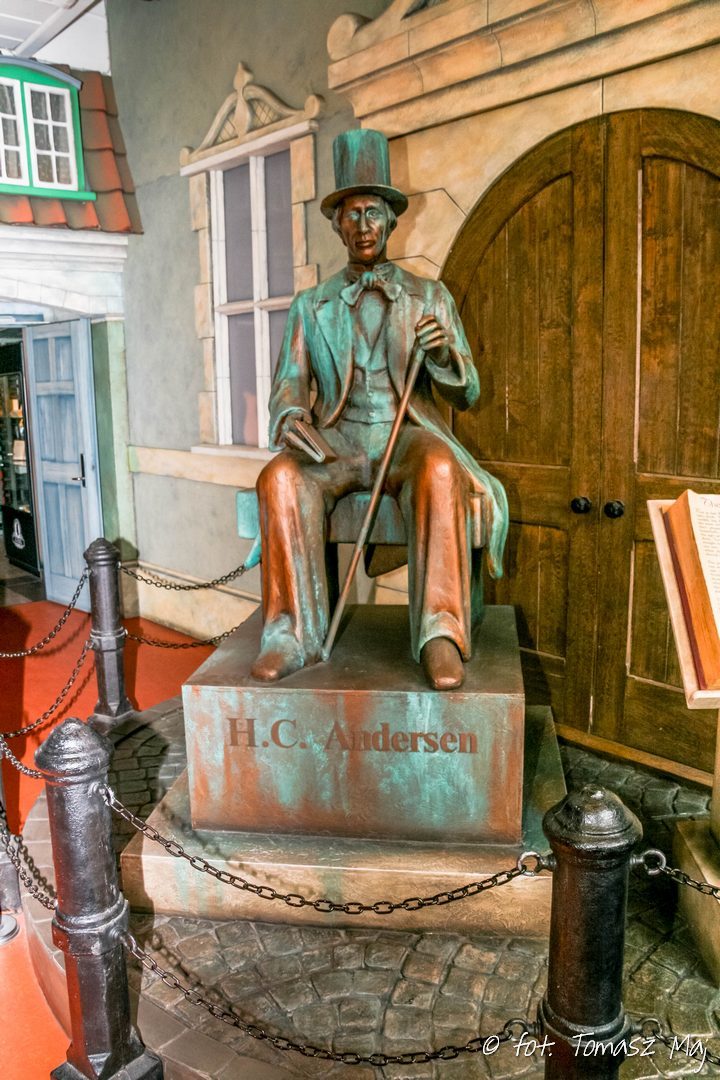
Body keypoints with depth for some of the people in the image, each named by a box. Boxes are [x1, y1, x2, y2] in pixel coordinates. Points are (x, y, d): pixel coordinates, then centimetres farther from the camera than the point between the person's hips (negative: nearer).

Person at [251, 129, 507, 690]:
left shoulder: (430, 297, 12)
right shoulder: (311, 305, 15)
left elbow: (467, 394, 8)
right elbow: (289, 386, 9)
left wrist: (443, 354, -15)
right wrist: (292, 418, -16)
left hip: (409, 435, -1)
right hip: (338, 439, 1)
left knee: (440, 472, -37)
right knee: (281, 477, -32)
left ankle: (440, 633, -36)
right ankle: (294, 634, -27)